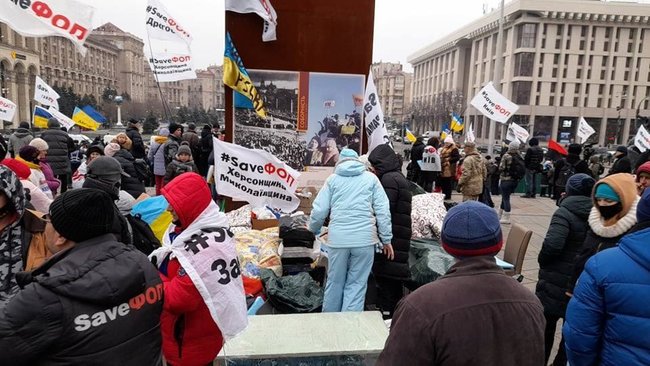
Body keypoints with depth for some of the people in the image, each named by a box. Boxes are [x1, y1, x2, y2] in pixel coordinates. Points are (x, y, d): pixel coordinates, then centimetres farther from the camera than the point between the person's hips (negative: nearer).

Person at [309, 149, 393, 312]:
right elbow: (383, 210, 4)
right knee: (356, 285, 6)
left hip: (338, 238, 1)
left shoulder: (332, 179, 11)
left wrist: (313, 231, 23)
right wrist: (386, 239, 8)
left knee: (334, 282, 15)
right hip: (365, 238, -1)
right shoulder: (371, 178, 11)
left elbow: (319, 210, 6)